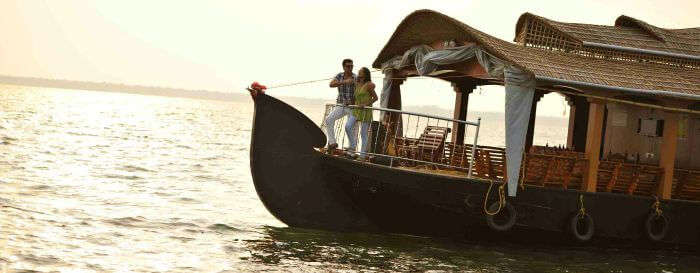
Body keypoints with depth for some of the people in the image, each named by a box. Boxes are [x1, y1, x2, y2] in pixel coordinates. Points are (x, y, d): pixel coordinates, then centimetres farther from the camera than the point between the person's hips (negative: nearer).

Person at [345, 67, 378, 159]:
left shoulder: (368, 85, -11)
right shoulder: (356, 83, 9)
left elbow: (375, 97, -7)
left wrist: (365, 104, -15)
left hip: (366, 111, -6)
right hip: (356, 110, 6)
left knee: (364, 133, -1)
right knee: (347, 127, -12)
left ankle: (363, 154, 7)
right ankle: (353, 146, 6)